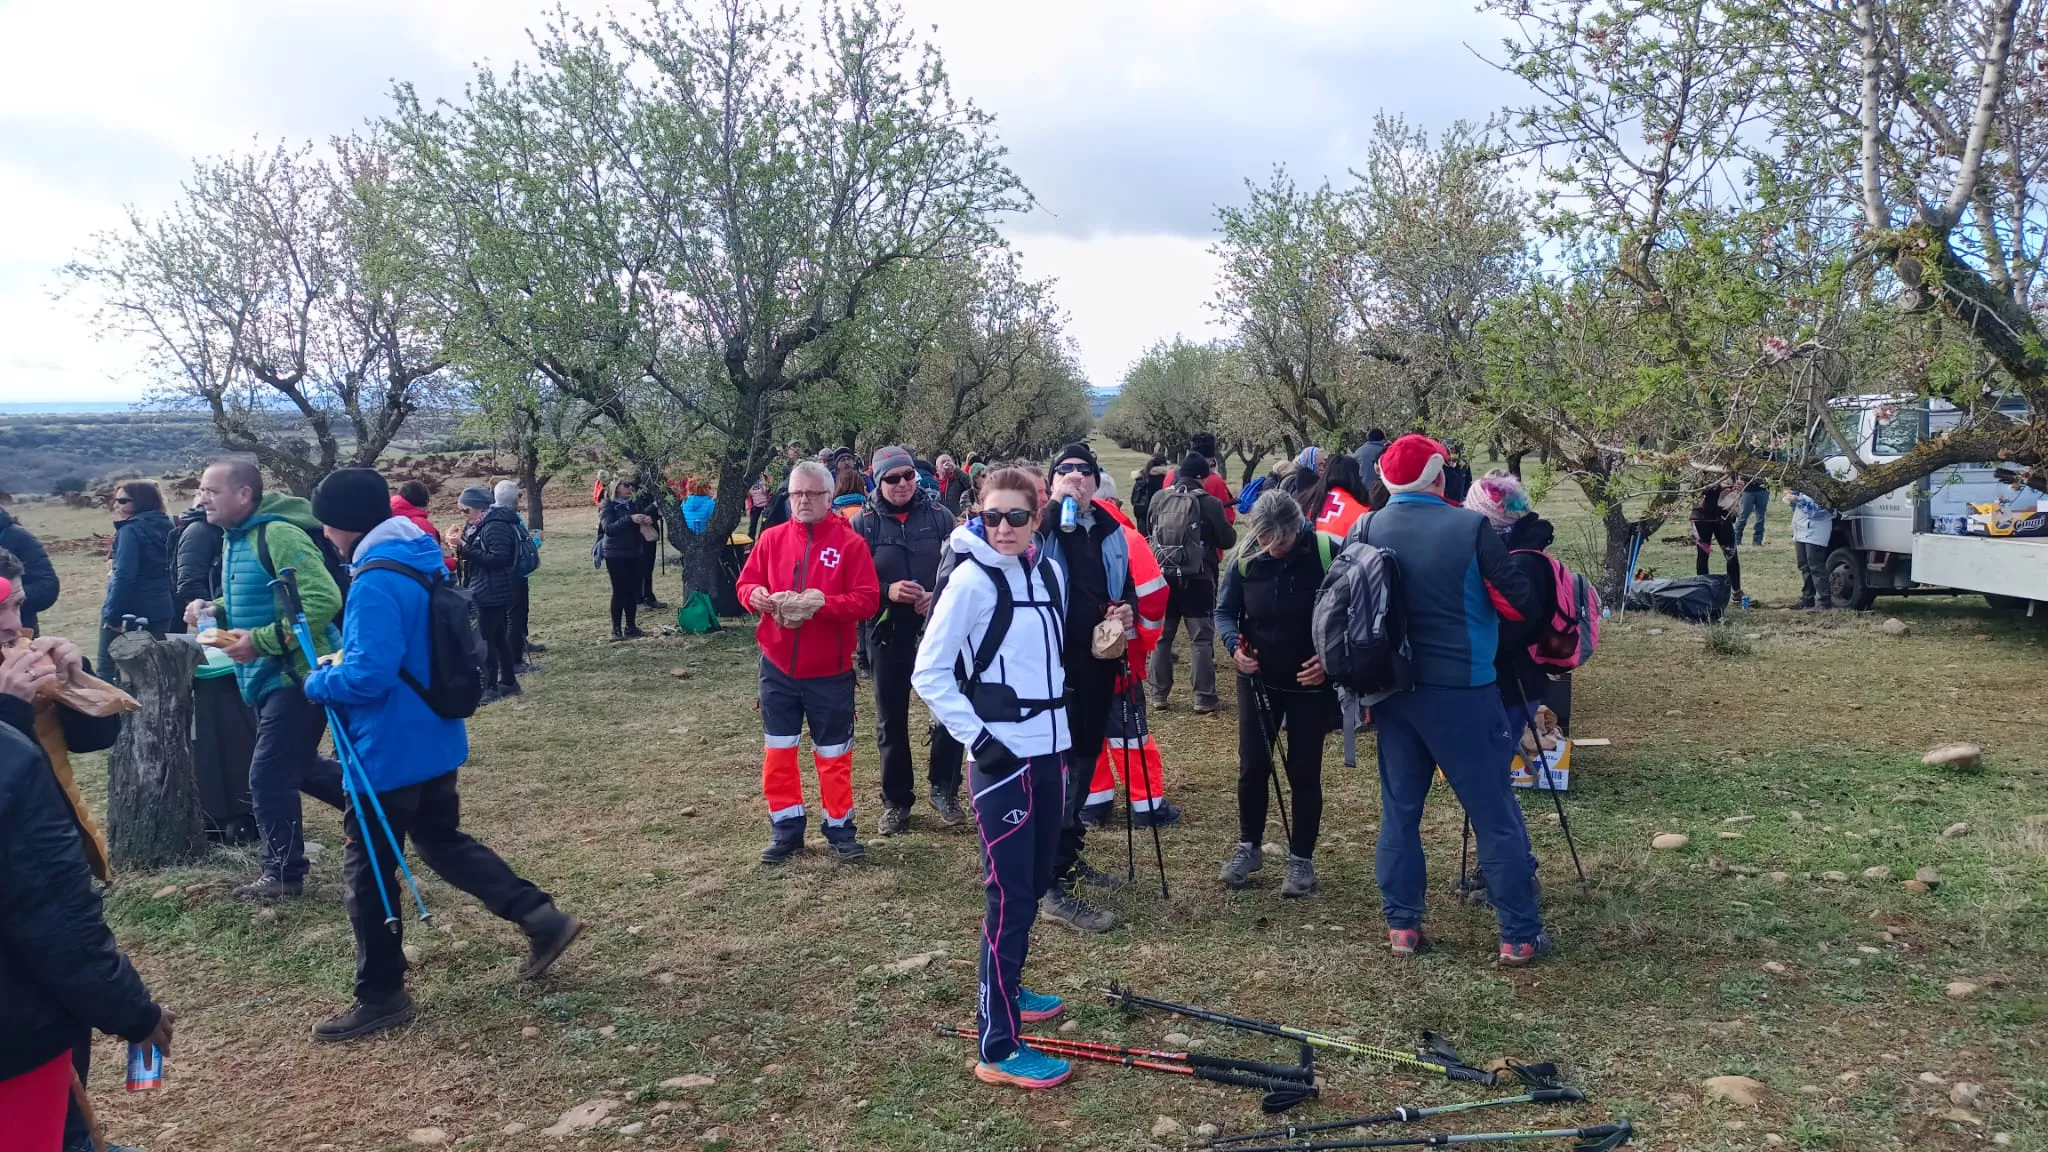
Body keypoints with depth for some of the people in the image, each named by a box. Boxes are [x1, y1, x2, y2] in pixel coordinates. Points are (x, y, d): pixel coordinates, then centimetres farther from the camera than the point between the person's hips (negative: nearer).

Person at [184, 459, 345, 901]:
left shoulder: (279, 535, -21)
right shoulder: (235, 538, 10)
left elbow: (324, 600, -29)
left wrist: (260, 640, -27)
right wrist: (215, 610, 3)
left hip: (296, 674, -10)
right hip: (269, 675, 10)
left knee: (269, 776, -4)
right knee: (297, 766, 20)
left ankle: (283, 873, 12)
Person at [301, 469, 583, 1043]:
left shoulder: (377, 582, -24)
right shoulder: (419, 559, 7)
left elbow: (369, 674, -30)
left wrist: (319, 682, -11)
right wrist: (340, 659, 14)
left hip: (390, 749, -9)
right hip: (432, 739, 10)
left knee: (368, 869, 5)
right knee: (442, 841, 23)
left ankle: (381, 995, 18)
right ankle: (541, 918, 18)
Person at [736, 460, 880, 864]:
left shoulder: (850, 542, -8)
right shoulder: (772, 538, 3)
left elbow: (867, 600, -13)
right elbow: (746, 582, 8)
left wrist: (821, 604, -26)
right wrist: (756, 595, -16)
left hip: (830, 671, -3)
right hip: (778, 667, 3)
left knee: (833, 754, 9)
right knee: (778, 750, 10)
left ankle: (840, 827, 24)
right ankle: (786, 827, 23)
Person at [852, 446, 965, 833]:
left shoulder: (939, 516, 1)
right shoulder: (863, 523, -2)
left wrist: (941, 596, -15)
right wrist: (887, 591, -19)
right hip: (888, 633, 0)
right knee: (891, 719, 9)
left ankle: (943, 788, 20)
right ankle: (896, 802, 22)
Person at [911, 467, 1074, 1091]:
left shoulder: (1050, 572, 6)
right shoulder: (971, 579, -12)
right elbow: (929, 673, -12)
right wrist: (976, 736, -16)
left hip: (1049, 747, 7)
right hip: (1001, 755, -7)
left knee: (1036, 880, 16)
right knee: (1010, 890, -6)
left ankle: (1005, 991, 35)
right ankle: (998, 1047, 1)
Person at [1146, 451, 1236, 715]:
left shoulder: (1159, 498, 0)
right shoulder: (1210, 503, -11)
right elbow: (1227, 541, -3)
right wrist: (1228, 530, 17)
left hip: (1162, 575, 4)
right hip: (1197, 578, -3)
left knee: (1161, 636, 13)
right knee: (1202, 638, 3)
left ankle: (1159, 695, 16)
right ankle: (1205, 698, 3)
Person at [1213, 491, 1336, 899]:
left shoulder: (1326, 553, -18)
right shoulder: (1244, 558, -11)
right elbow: (1224, 611, 1)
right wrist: (1234, 645, -18)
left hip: (1311, 681, -2)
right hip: (1259, 678, 2)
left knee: (1304, 773, 5)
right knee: (1253, 767, 6)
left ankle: (1301, 859, 21)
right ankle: (1248, 847, 27)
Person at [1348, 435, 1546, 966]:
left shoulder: (1366, 530, 0)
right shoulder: (1471, 528, -12)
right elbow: (1521, 604, -10)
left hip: (1392, 689, 4)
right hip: (1460, 689, -4)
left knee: (1399, 809, 13)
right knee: (1495, 814, 5)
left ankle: (1401, 926, 17)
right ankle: (1520, 935, 12)